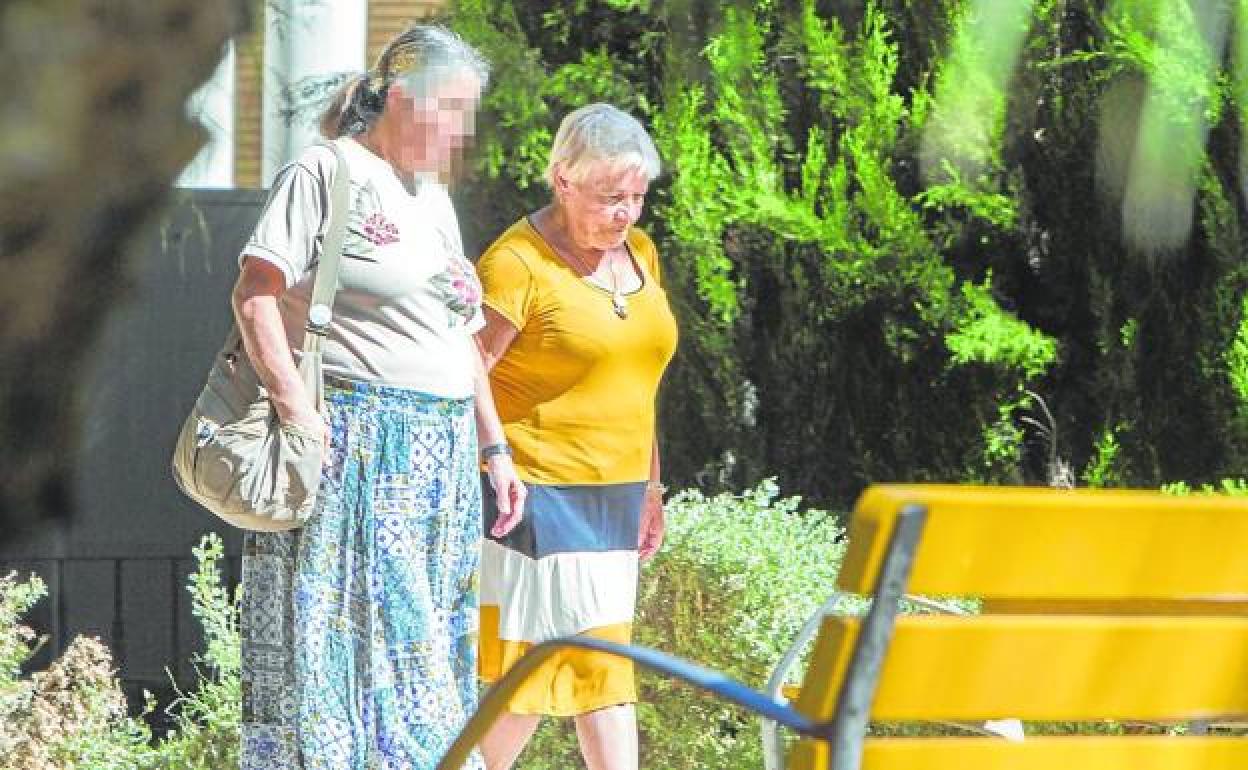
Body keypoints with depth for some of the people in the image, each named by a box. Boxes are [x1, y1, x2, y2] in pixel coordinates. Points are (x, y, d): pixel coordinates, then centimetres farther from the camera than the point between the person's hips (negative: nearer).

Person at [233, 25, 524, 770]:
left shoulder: (435, 197, 20)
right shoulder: (326, 173, -6)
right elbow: (256, 294, -14)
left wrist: (494, 446, 20)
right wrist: (299, 414, -20)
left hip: (443, 460, 8)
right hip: (355, 450, -8)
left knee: (427, 648, 7)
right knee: (341, 639, -9)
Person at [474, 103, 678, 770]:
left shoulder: (639, 252, 12)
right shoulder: (517, 263, -12)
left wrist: (649, 486, 23)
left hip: (612, 495, 7)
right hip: (536, 493, -7)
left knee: (602, 663, 5)